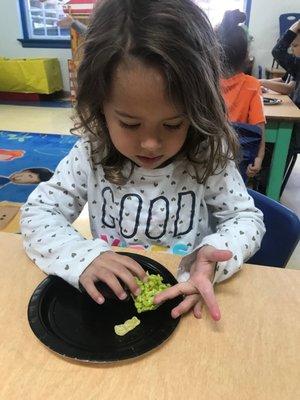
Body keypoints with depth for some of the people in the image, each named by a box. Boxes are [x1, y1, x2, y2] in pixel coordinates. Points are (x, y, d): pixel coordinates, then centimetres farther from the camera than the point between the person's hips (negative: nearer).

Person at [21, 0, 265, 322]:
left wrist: (212, 255, -25)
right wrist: (82, 257, -24)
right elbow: (37, 213, -7)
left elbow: (246, 218, -5)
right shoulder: (91, 154, -12)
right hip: (109, 297, 1)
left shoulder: (207, 158, -14)